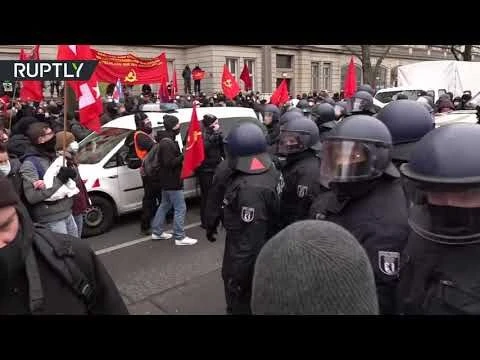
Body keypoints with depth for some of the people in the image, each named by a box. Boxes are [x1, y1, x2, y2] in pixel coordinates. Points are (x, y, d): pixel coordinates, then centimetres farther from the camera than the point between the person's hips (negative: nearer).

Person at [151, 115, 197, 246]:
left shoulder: (166, 140, 12)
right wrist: (183, 156, -23)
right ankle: (180, 237, 2)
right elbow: (169, 163, -26)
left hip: (167, 180, 11)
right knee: (180, 208, -5)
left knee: (165, 205, 20)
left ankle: (157, 232, 29)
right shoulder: (167, 143, -21)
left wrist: (182, 156, 4)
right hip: (172, 181, -11)